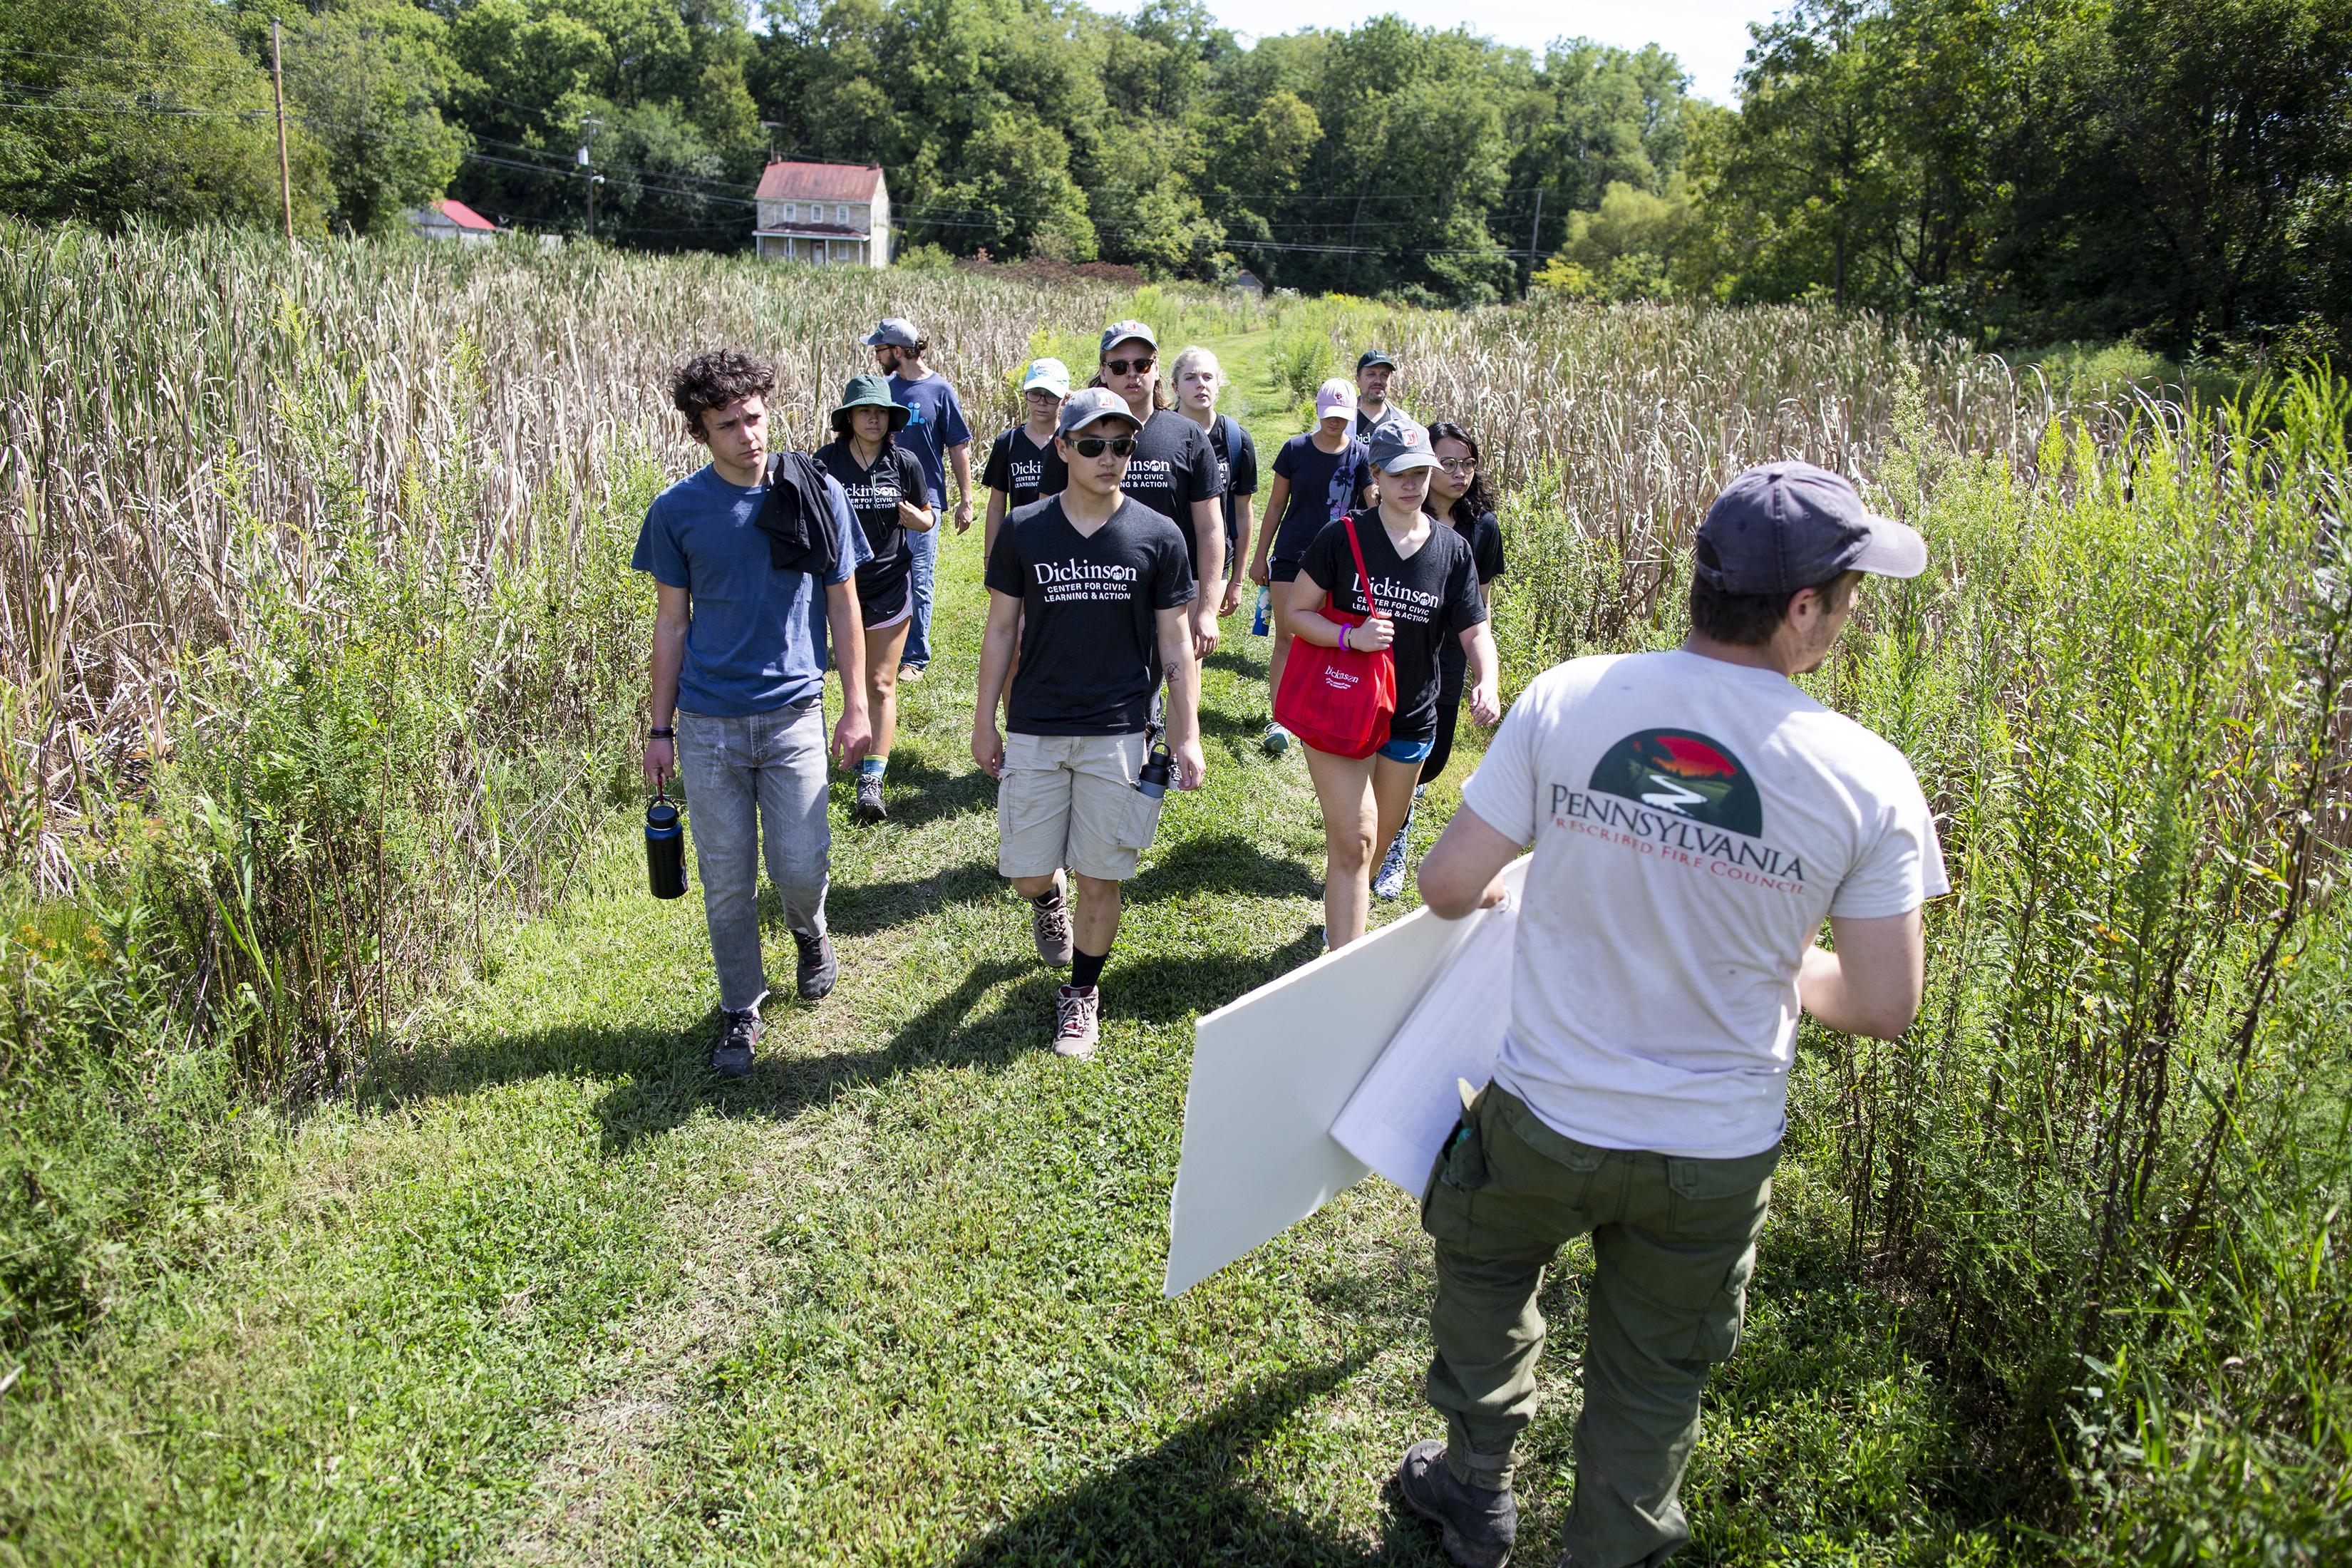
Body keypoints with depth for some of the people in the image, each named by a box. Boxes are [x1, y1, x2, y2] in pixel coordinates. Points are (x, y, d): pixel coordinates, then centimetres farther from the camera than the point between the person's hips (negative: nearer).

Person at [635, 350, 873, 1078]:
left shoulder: (818, 496, -3)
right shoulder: (677, 511, -2)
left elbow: (843, 606, 5)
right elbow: (672, 623, 5)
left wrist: (856, 706, 1)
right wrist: (660, 728, 5)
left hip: (794, 715, 0)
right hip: (709, 723, 0)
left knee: (800, 871, 0)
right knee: (727, 881, 7)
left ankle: (810, 933, 36)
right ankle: (741, 1009, 25)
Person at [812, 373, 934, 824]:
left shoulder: (905, 463, -2)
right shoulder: (826, 461, -5)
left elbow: (927, 521, 10)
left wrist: (913, 515, -12)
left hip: (890, 584, 0)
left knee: (881, 684, -2)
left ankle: (871, 782, -4)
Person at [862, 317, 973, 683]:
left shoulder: (939, 390, -5)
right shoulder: (885, 388, 8)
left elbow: (959, 448, -3)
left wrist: (965, 501, -4)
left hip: (923, 500, -5)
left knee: (919, 582, -2)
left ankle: (916, 658, 7)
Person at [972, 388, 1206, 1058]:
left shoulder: (1158, 537, -3)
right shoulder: (1024, 530, -1)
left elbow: (1177, 644, 2)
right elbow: (1000, 630, 6)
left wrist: (1188, 738, -1)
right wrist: (985, 721, 6)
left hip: (1119, 732, -1)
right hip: (1035, 730, 1)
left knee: (1100, 878, 4)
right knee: (1028, 872, 5)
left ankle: (1081, 993, 27)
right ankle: (1049, 899, 43)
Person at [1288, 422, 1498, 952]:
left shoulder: (1453, 549, 1)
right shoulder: (1343, 537, -8)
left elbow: (1475, 631, 1)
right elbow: (1297, 613, -6)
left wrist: (1486, 682, -20)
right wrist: (1352, 636, -24)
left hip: (1411, 718, 4)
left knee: (1377, 842, 18)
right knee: (1353, 840, -12)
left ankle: (1340, 904, 47)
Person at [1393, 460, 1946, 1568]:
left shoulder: (1568, 698, -16)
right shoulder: (1866, 778, -16)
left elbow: (1448, 883, -10)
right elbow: (1884, 1006, -11)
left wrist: (1487, 890, 14)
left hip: (1543, 1115, 1)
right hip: (1714, 1156, 0)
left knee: (1485, 1270, 32)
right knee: (1652, 1380, 23)